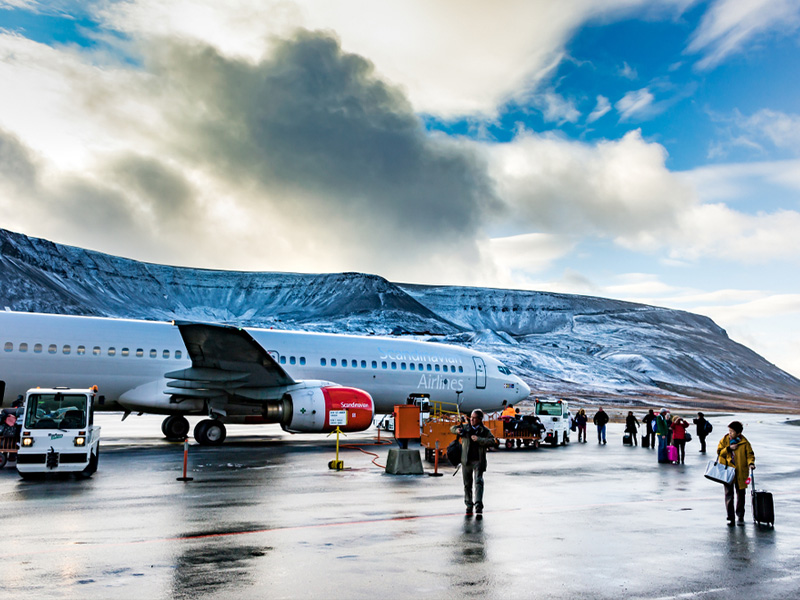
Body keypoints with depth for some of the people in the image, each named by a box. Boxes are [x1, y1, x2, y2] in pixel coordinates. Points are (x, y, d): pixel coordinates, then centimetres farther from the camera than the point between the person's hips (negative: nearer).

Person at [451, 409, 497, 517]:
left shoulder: (484, 431, 0)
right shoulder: (465, 427, 8)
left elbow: (492, 441, -12)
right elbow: (452, 428, 21)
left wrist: (479, 439, -19)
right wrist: (457, 430, -3)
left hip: (478, 461, -3)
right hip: (466, 461, 3)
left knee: (478, 482, -15)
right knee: (467, 484, 9)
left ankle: (478, 506, -17)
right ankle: (469, 506, 21)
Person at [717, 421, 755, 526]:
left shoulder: (744, 442, -3)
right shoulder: (724, 440, 1)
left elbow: (749, 454, -1)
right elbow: (719, 452, 0)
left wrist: (751, 463, -19)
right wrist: (729, 448, -15)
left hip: (741, 472, 0)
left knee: (741, 494, 8)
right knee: (729, 493, 1)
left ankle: (740, 516, 21)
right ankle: (730, 517, 7)